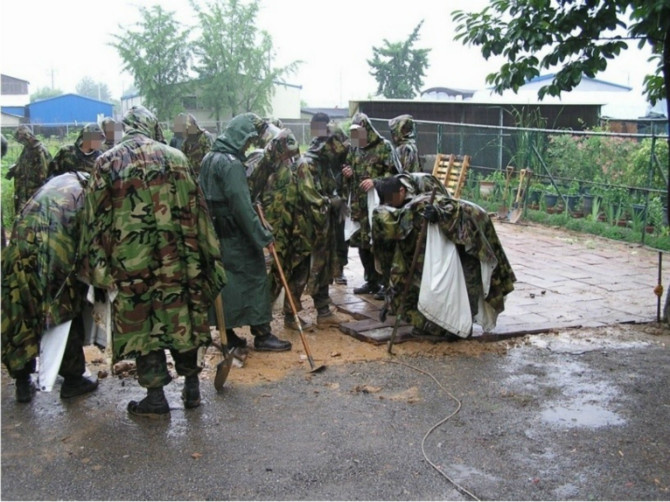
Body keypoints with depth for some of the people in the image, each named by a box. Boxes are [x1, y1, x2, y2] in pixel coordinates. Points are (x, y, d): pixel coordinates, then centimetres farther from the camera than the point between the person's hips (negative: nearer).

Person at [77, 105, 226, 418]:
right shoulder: (174, 157, 5)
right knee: (182, 315, 12)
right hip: (175, 255, 2)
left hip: (130, 258, -1)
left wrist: (97, 264, 7)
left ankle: (156, 395, 8)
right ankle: (191, 385, 21)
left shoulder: (107, 162, 3)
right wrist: (205, 255, 8)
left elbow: (96, 216, 1)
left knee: (140, 320, 6)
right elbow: (194, 208, 3)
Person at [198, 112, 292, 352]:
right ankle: (262, 334, 4)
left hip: (216, 233, 9)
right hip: (236, 235, -9)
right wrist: (263, 236, -17)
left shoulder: (209, 159, 11)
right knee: (254, 278, 0)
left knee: (224, 281, 12)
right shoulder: (232, 164, -18)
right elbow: (242, 207, -22)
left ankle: (227, 333, 18)